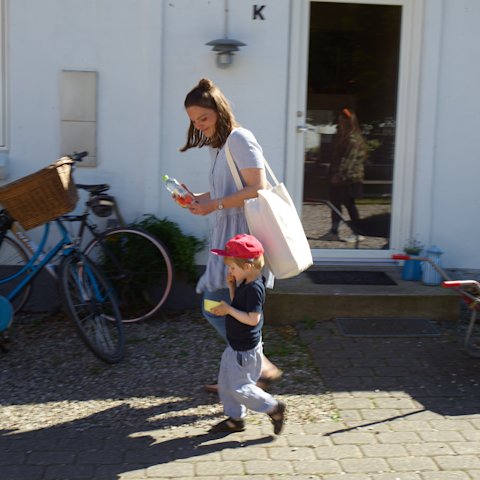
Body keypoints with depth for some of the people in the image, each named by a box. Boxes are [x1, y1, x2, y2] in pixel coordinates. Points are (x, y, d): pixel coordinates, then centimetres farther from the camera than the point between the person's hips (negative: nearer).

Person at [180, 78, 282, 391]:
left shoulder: (239, 139, -10)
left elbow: (257, 190, -18)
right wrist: (197, 199, 7)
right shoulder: (218, 145, 18)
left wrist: (214, 205, -18)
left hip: (242, 237, -10)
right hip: (228, 236, 10)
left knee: (215, 309, -11)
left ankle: (262, 366, -1)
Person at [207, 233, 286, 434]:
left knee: (240, 387, 0)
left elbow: (253, 318, -29)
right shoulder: (245, 283, 3)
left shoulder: (254, 288, -26)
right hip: (236, 344, 10)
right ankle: (235, 418, 31)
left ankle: (274, 408, 16)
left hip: (245, 349, -10)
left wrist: (228, 309, -24)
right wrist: (232, 286, 0)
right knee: (225, 382, 18)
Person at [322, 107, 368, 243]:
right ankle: (333, 232, 12)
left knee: (349, 204, -3)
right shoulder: (343, 136, 15)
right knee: (335, 202, 8)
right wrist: (333, 174, 13)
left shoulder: (354, 139, -14)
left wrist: (339, 175, -20)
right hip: (340, 177, 9)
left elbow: (349, 160, -19)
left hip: (349, 178, -9)